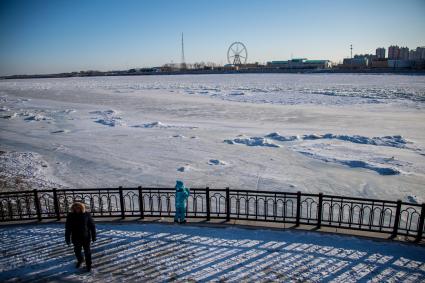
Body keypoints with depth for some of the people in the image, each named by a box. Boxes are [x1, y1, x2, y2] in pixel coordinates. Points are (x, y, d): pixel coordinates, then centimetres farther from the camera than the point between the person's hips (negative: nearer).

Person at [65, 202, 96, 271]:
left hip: (86, 237, -2)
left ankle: (88, 265, 28)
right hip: (76, 238, 2)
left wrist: (94, 236, -5)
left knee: (87, 252, 9)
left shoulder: (87, 214, -12)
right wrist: (67, 238, -4)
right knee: (77, 251, 19)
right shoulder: (70, 215, -9)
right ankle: (79, 260, 49)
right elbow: (68, 228, -3)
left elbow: (92, 226, -6)